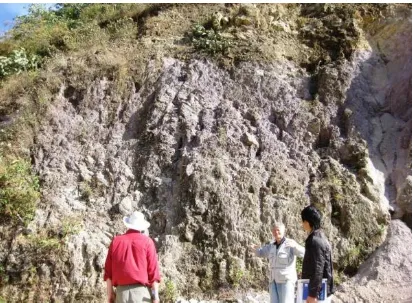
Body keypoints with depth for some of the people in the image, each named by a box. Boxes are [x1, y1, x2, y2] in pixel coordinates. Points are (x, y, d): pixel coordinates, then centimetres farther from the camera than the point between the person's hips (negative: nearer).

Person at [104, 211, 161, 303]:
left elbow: (108, 269, 8)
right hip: (141, 290, -3)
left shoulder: (116, 241, 8)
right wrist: (155, 294, -2)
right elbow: (153, 269, -5)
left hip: (121, 291, 3)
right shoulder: (147, 241, 0)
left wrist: (110, 292, 14)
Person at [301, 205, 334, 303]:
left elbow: (318, 270, -22)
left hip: (319, 292, -10)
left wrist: (313, 294, -21)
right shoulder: (319, 238, 12)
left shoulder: (316, 241, -18)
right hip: (322, 291, 10)